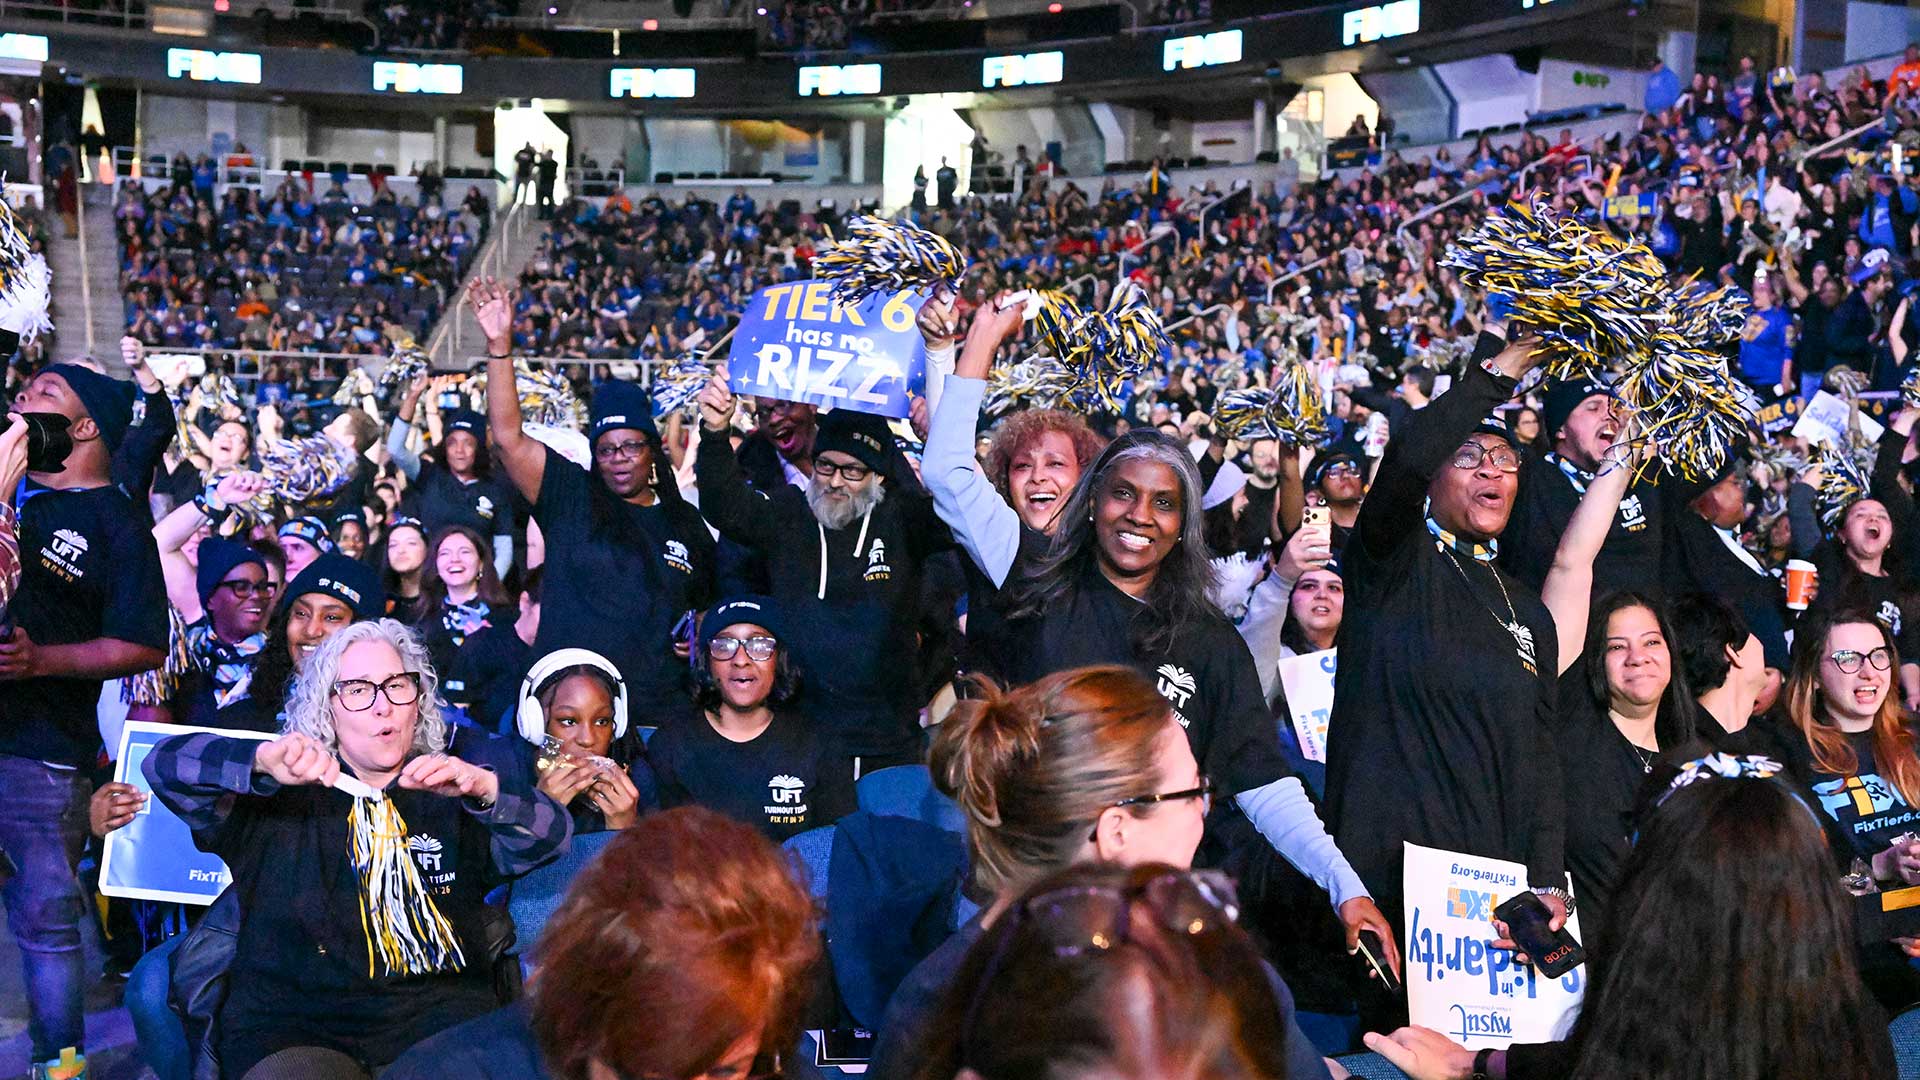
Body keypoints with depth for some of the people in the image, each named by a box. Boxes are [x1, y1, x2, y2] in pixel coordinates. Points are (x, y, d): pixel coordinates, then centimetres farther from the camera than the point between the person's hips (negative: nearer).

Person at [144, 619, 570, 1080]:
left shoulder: (452, 802, 15)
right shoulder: (278, 798, 12)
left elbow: (549, 838, 1)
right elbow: (165, 764, 1)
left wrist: (485, 787, -20)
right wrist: (263, 760, -19)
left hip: (442, 1030, 1)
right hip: (292, 1032, -1)